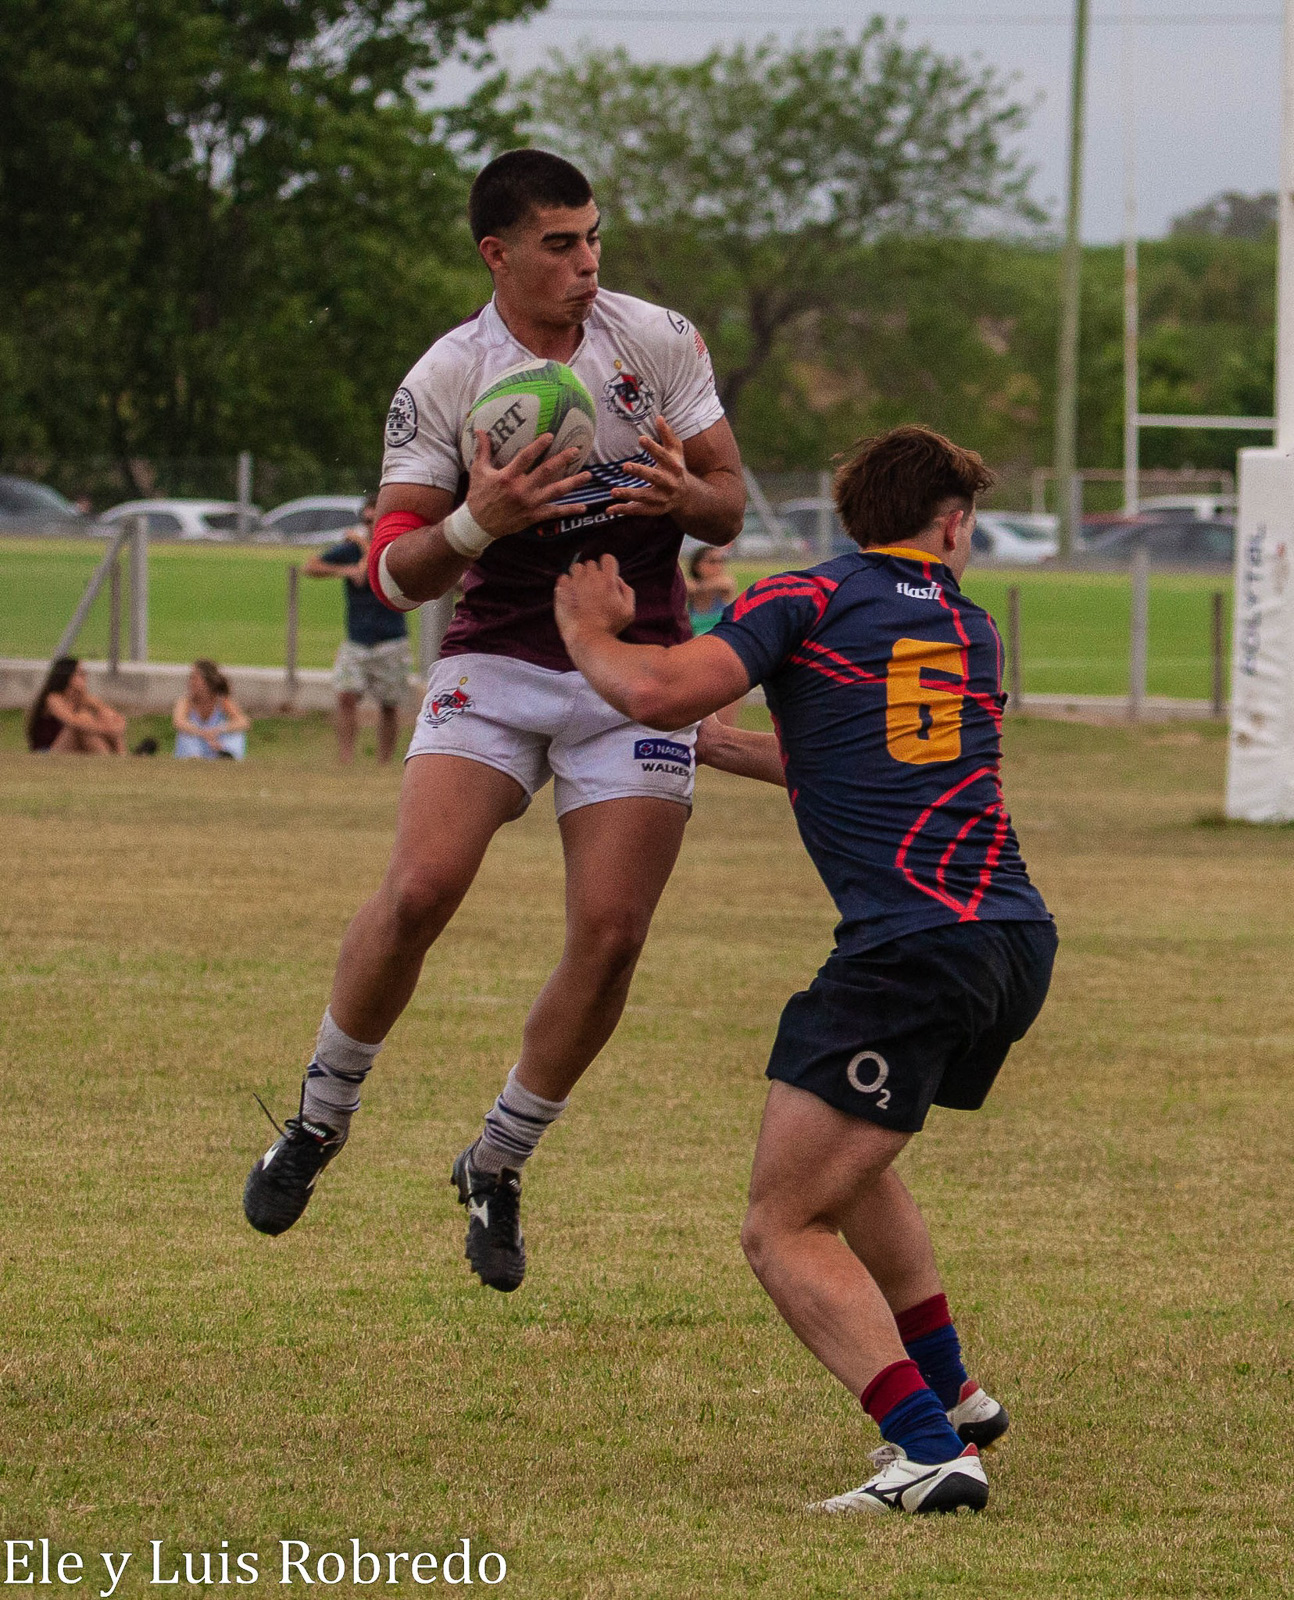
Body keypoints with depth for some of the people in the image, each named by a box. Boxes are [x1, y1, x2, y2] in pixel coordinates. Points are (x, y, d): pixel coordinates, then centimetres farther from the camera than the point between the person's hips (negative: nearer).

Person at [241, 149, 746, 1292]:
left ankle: (498, 1168, 11)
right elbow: (394, 572, -6)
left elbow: (729, 510, 5)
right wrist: (479, 522, -27)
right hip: (496, 665, -1)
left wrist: (688, 495, -20)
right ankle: (320, 1118, 4)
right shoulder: (444, 381, -6)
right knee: (420, 890, -20)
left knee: (611, 936, -9)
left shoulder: (661, 342, -1)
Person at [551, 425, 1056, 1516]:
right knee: (850, 1157, 32)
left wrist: (588, 629, 11)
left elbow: (655, 693, -10)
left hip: (909, 953, -7)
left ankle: (931, 1450, -20)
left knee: (785, 1231, -4)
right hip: (1019, 939, 7)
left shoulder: (808, 601, 3)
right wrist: (723, 746, 46)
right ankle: (949, 1392, 36)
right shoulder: (977, 635, 22)